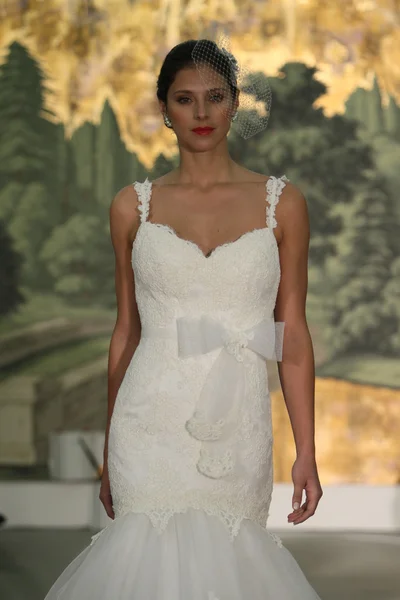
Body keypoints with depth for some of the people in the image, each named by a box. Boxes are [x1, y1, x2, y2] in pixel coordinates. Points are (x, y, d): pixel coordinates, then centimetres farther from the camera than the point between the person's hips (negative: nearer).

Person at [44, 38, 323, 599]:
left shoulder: (282, 202, 3)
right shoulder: (133, 206, 5)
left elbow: (293, 333, 3)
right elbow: (126, 331, 11)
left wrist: (306, 452, -1)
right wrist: (109, 451, 12)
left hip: (238, 426, 0)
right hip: (152, 424, 0)